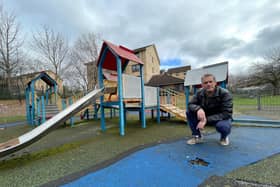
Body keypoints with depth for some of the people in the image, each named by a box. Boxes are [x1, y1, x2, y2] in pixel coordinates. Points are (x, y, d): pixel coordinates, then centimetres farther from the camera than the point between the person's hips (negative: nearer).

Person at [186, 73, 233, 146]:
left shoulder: (225, 93, -23)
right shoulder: (199, 93, -13)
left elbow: (226, 113, -27)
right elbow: (190, 104, -13)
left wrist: (207, 120, -37)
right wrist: (198, 109, -38)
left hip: (221, 118, -3)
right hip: (205, 117, 3)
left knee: (223, 126, -38)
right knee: (189, 112, -20)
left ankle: (224, 137, 3)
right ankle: (197, 136, -3)